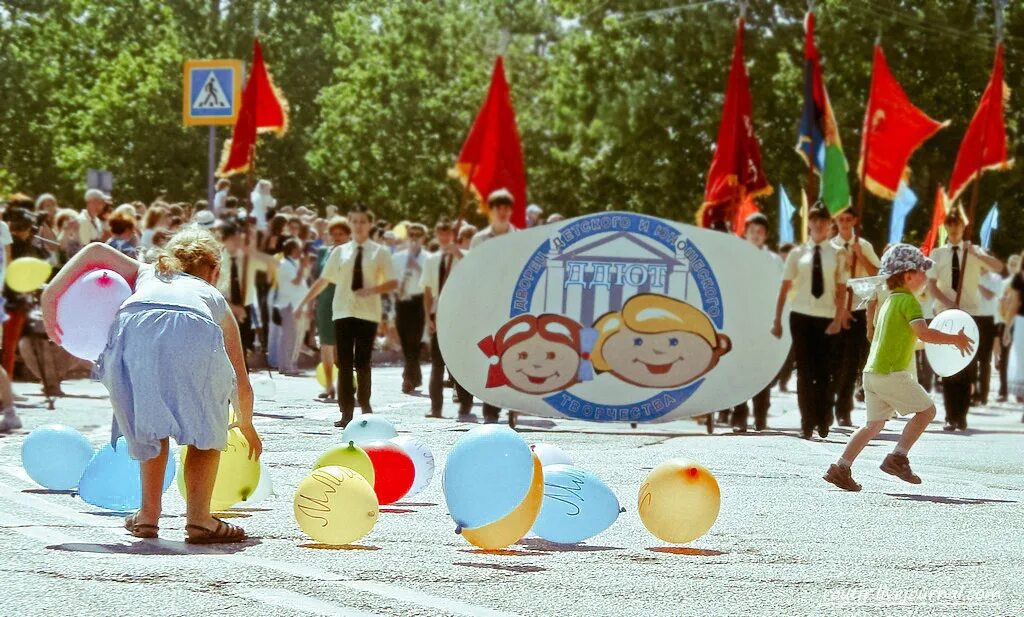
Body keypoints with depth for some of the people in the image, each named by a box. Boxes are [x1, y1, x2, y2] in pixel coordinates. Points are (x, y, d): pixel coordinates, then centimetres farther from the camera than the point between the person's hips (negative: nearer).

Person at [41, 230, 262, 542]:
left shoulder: (147, 275, 42)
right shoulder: (215, 299, 39)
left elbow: (96, 251, 30)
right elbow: (242, 385, 42)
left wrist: (52, 294, 30)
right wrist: (246, 425, 58)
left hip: (131, 329, 1)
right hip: (194, 335, -1)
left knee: (150, 425, 25)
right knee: (208, 428, 19)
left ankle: (148, 515, 22)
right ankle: (198, 519, 8)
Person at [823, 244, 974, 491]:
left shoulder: (888, 302, 19)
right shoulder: (908, 300, -9)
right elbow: (923, 333, -20)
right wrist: (954, 340, -10)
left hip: (872, 372, 9)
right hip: (892, 373, -9)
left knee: (874, 424, 13)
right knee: (926, 410, 1)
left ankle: (841, 468, 7)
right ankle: (897, 458, -5)